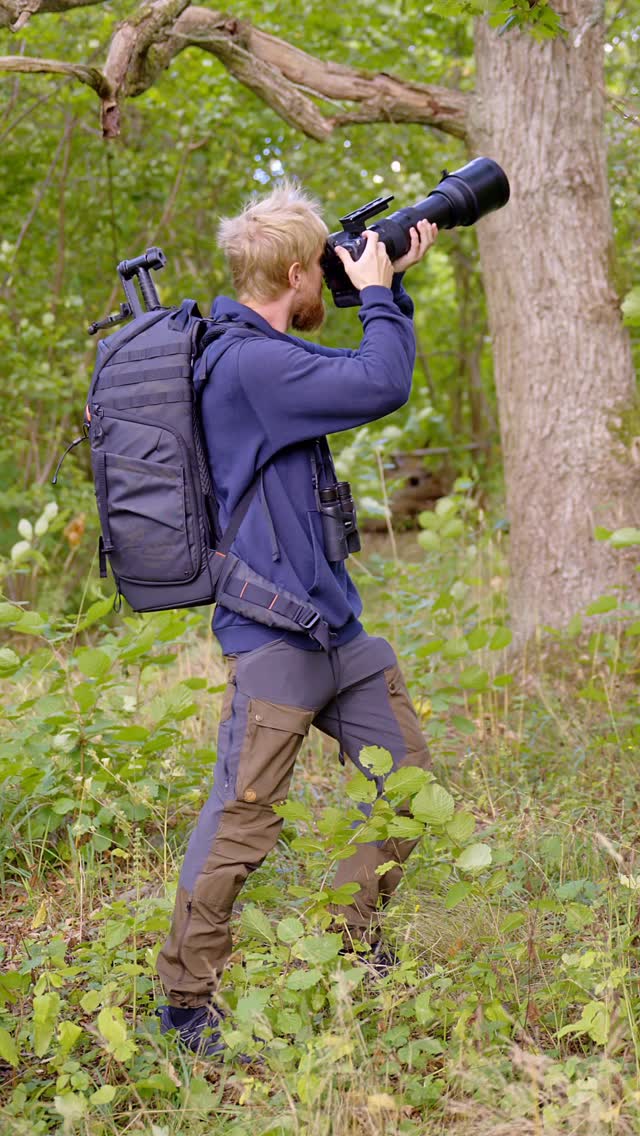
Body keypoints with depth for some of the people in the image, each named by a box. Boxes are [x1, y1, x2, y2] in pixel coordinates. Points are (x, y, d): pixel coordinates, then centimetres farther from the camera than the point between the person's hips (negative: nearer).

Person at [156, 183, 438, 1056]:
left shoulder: (266, 353, 15)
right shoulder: (249, 362, -18)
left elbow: (364, 377, 28)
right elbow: (381, 388, -21)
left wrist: (394, 286, 18)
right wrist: (376, 291, -6)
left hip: (332, 619, 10)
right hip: (272, 630, -10)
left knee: (408, 777, 14)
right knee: (244, 818, -7)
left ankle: (351, 944, 29)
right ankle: (186, 999, 6)